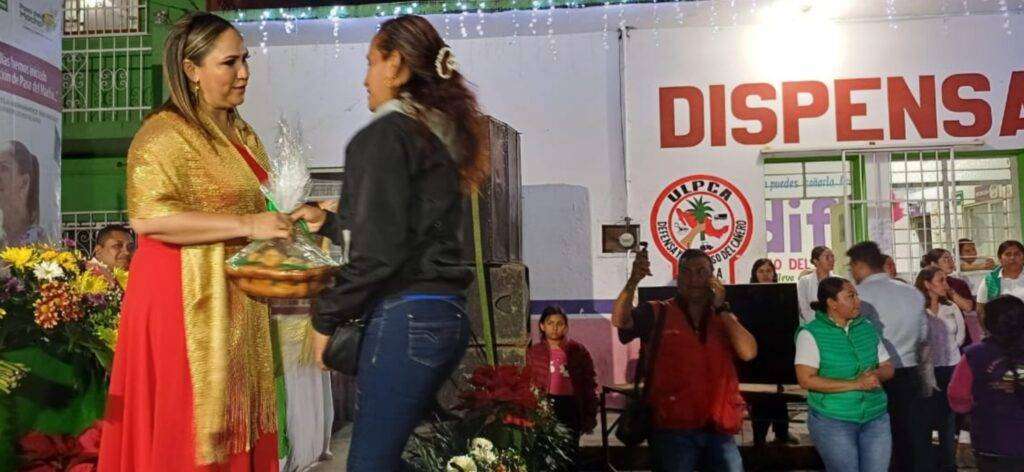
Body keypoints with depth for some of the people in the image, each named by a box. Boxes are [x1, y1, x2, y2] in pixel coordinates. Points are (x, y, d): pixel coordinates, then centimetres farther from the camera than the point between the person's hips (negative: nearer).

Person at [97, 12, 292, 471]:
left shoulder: (243, 134, 16)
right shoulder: (165, 133, -11)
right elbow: (149, 217, -23)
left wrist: (286, 221, 9)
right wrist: (246, 225, -22)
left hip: (237, 302, 8)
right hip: (185, 301, -8)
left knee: (235, 424, 11)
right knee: (189, 432, 0)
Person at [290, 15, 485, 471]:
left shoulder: (385, 134, -9)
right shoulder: (440, 136, 16)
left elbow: (377, 251, -15)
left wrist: (326, 317, -5)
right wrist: (328, 222, 26)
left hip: (405, 316, -9)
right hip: (448, 314, 9)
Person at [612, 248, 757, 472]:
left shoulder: (725, 318, 13)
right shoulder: (656, 314, 1)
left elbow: (748, 352, -3)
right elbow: (620, 321, -17)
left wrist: (721, 308, -6)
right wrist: (633, 281, -32)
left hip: (719, 428, 3)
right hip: (672, 429, -3)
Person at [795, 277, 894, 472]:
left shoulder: (867, 328, 8)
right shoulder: (811, 334, -9)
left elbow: (888, 368, 12)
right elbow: (806, 380, -17)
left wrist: (875, 374, -12)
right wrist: (855, 384, -21)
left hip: (875, 417, 5)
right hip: (832, 421, -5)